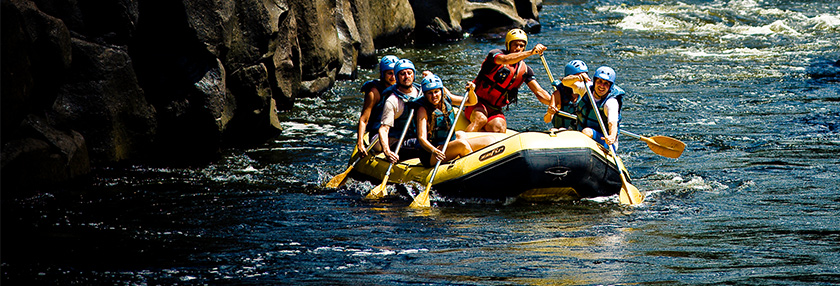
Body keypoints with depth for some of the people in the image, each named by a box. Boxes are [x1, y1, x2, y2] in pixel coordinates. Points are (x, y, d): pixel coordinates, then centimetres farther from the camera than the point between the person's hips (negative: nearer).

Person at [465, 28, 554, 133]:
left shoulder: (524, 70, 5)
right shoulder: (495, 54, -10)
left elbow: (539, 92, -1)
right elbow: (505, 60, -35)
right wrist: (530, 52, -46)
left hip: (495, 111, 4)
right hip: (477, 104, -4)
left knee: (500, 129, -28)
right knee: (481, 120, -35)